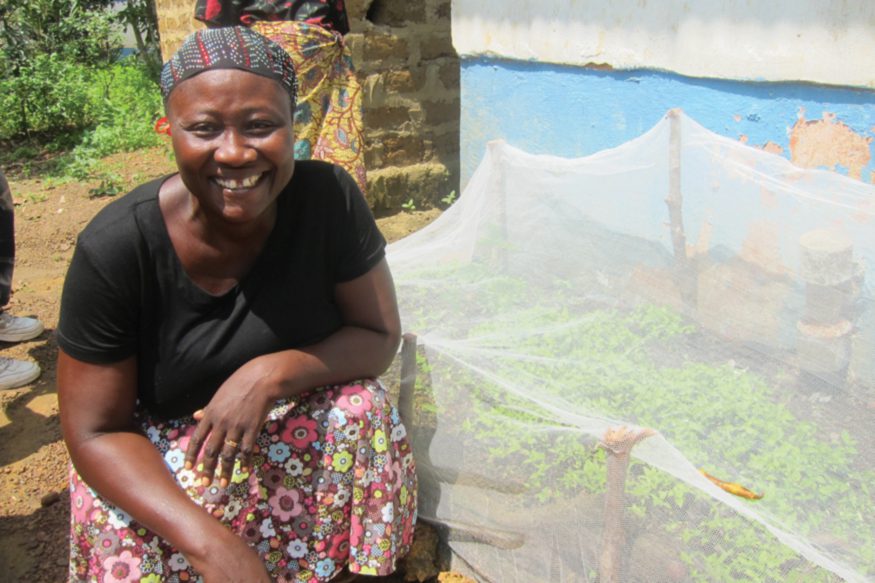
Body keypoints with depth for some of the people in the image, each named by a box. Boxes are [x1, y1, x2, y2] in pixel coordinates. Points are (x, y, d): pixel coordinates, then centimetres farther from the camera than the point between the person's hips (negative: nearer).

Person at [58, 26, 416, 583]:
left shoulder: (328, 197, -19)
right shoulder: (115, 247, -23)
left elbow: (380, 337, -11)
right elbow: (96, 432, -17)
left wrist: (274, 372, -30)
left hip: (298, 419, 3)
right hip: (155, 446, -2)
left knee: (362, 410, -25)